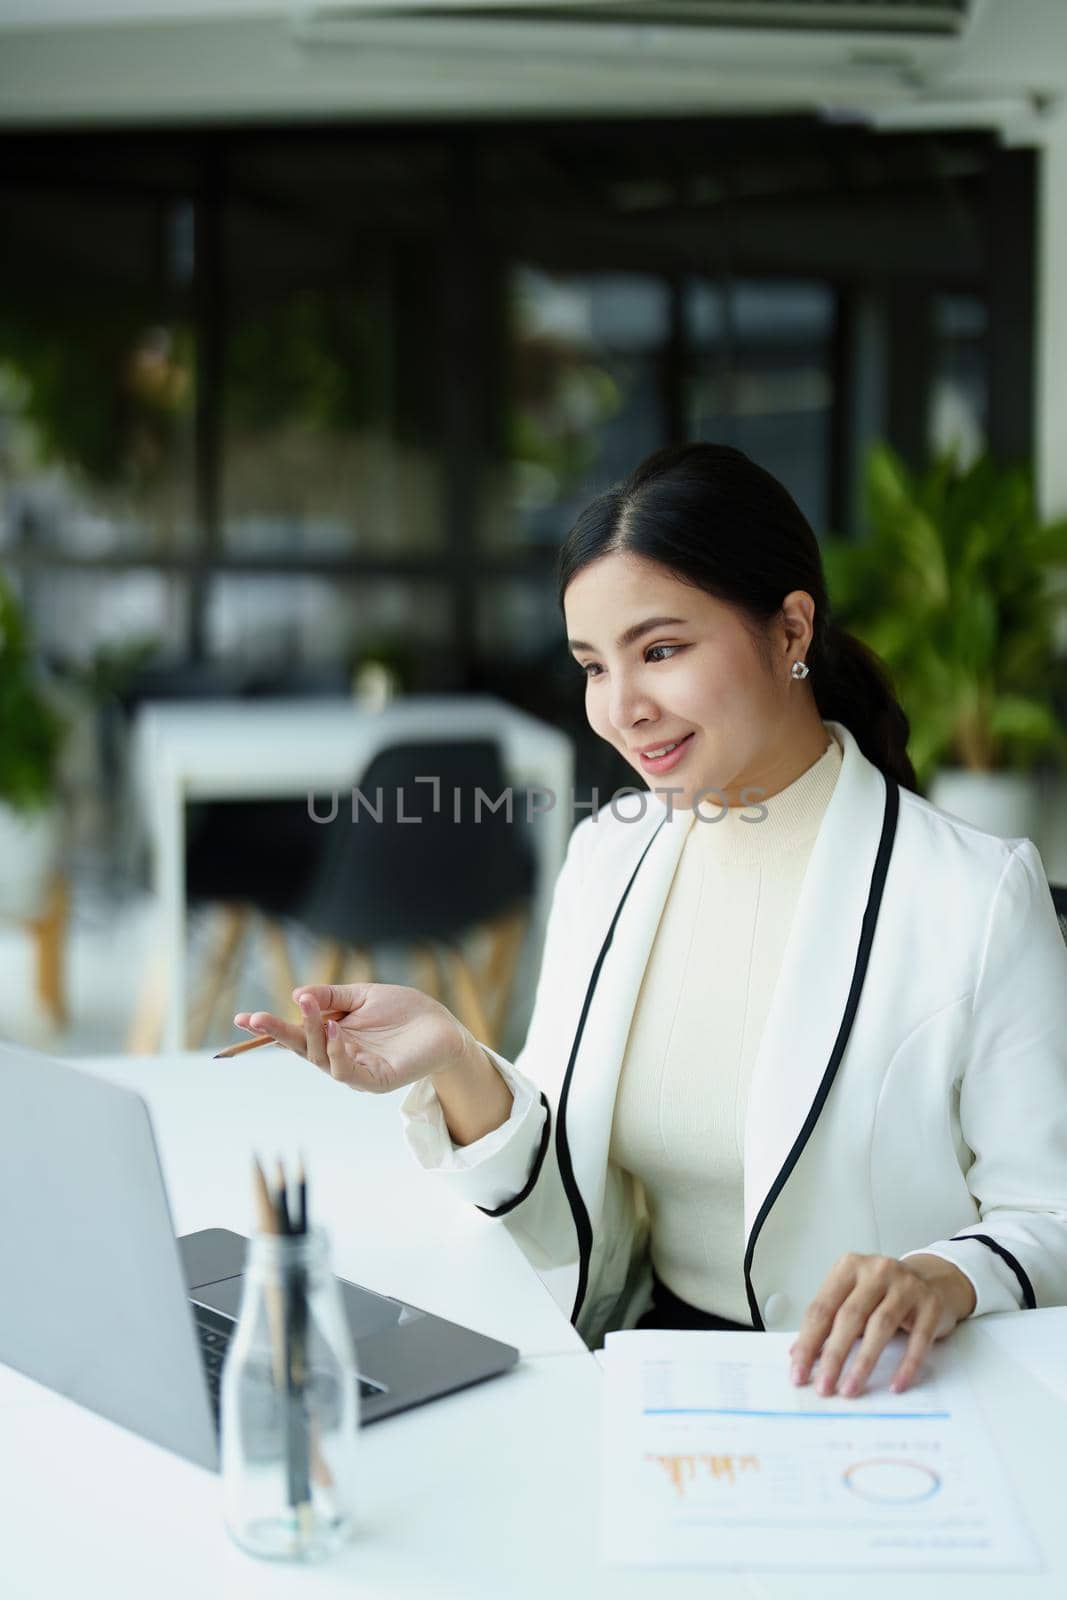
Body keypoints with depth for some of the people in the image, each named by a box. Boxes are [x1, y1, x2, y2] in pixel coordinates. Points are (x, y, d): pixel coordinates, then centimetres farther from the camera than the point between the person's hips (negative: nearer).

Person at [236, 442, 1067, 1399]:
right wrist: (458, 1070, -16)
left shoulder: (976, 894, -13)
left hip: (864, 1394, -4)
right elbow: (571, 1228, 3)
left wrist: (945, 1277, -29)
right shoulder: (607, 857, 4)